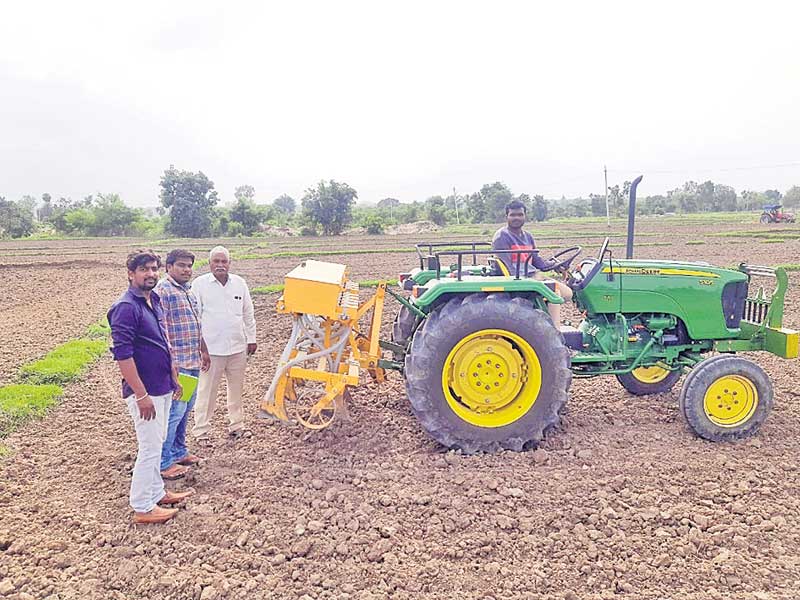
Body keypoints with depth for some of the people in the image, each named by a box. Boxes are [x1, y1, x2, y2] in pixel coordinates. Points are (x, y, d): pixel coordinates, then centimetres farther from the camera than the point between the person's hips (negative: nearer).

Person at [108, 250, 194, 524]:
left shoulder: (154, 300, 10)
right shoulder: (126, 308, -18)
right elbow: (122, 355, -22)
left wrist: (174, 377, 18)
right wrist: (142, 395, -22)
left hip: (162, 387, 9)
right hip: (145, 391, -9)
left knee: (157, 442, 19)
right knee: (150, 448, 0)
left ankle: (157, 493, 34)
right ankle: (142, 508, 14)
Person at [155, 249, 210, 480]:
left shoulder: (189, 290, 16)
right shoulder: (162, 290, -12)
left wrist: (203, 350, 25)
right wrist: (170, 359, -23)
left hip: (193, 361, 9)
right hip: (176, 362, -9)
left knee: (186, 408, 17)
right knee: (175, 411, -6)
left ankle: (179, 451, 31)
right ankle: (164, 462, 5)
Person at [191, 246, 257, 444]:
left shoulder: (239, 283, 7)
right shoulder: (200, 284, -4)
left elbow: (248, 314, 13)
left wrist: (251, 338, 12)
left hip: (238, 347, 4)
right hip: (211, 348, -4)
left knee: (236, 389, 14)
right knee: (207, 391, 0)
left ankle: (236, 425, 28)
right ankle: (201, 430, 12)